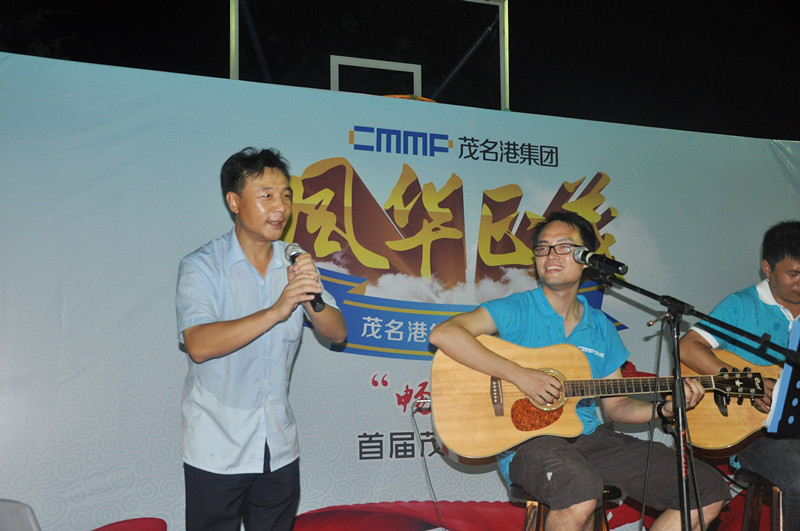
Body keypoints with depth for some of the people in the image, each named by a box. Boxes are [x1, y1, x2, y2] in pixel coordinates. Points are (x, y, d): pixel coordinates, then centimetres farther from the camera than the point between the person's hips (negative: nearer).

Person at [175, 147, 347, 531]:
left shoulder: (295, 264, 3)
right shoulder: (202, 266, -11)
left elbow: (336, 333, -1)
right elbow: (199, 345, -25)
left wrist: (313, 300, -21)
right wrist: (277, 310, -32)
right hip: (217, 451, -4)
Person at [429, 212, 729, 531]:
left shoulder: (601, 328, 14)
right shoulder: (517, 311, -3)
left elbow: (615, 406, 19)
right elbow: (443, 334, -20)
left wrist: (666, 409, 0)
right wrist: (519, 375, -22)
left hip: (590, 437, 6)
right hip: (527, 440, -6)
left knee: (709, 492, -2)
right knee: (581, 494, -40)